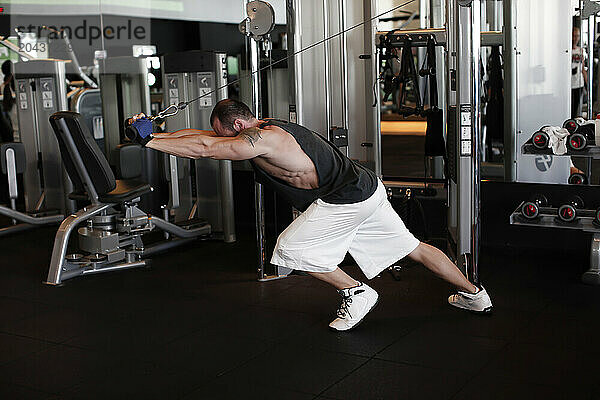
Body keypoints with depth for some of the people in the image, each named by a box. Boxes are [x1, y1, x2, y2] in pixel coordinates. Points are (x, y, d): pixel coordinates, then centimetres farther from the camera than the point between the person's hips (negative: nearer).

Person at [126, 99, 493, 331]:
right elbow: (202, 135, 12)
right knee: (413, 247, 19)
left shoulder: (261, 139, -18)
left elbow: (204, 148, -23)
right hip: (368, 190, 10)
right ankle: (474, 295, 30)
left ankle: (356, 293, 5)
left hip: (347, 200, -10)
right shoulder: (263, 129, 11)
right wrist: (155, 134, 7)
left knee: (290, 248, -3)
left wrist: (148, 141, -16)